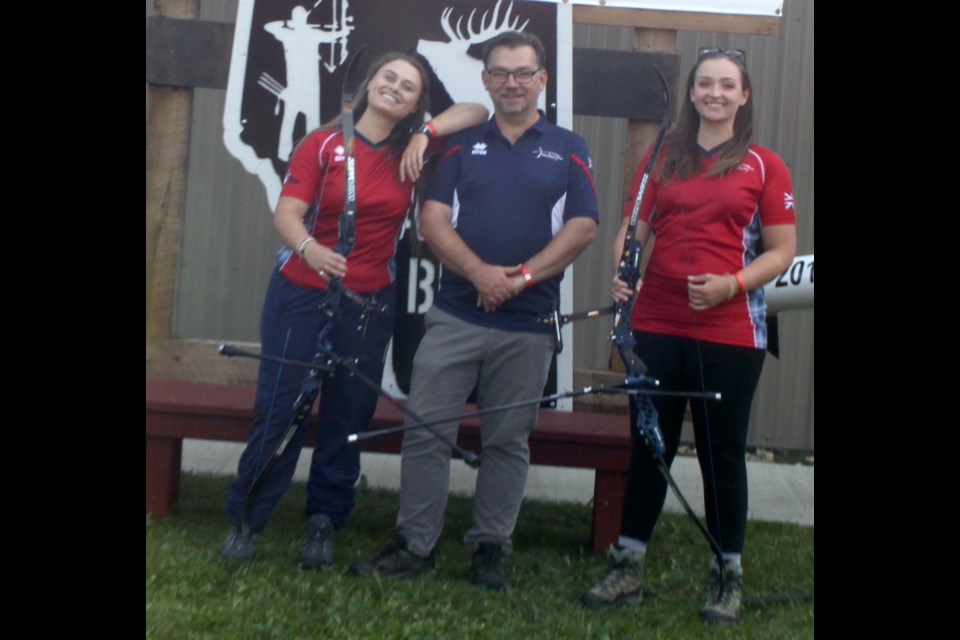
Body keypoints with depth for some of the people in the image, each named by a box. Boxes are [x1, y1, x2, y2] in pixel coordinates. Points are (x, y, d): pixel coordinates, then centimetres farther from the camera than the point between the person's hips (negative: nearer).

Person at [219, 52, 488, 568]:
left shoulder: (410, 151, 5)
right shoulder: (323, 144, -3)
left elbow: (477, 111, 7)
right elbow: (287, 211, -14)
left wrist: (427, 133, -8)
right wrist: (308, 248, -35)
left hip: (369, 302, 3)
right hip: (301, 293, -2)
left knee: (348, 415, 6)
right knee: (278, 406, -3)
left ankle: (323, 523, 19)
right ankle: (244, 520, 9)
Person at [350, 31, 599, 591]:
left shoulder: (568, 150, 6)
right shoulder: (462, 146, 10)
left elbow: (583, 228, -3)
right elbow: (434, 218, 0)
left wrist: (522, 277, -14)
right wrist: (478, 271, -16)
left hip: (528, 324, -1)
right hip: (454, 315, 1)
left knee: (508, 441, 7)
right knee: (426, 431, -1)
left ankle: (492, 547, 19)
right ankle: (416, 545, 10)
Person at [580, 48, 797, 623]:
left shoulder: (764, 167, 3)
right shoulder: (663, 159, 11)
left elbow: (782, 251, 0)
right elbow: (634, 229, 11)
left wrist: (731, 284, -16)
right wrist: (623, 270, -10)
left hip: (730, 333, -2)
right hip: (657, 327, 3)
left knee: (723, 452, 5)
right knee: (649, 446, 9)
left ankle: (729, 577, 18)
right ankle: (628, 567, 18)